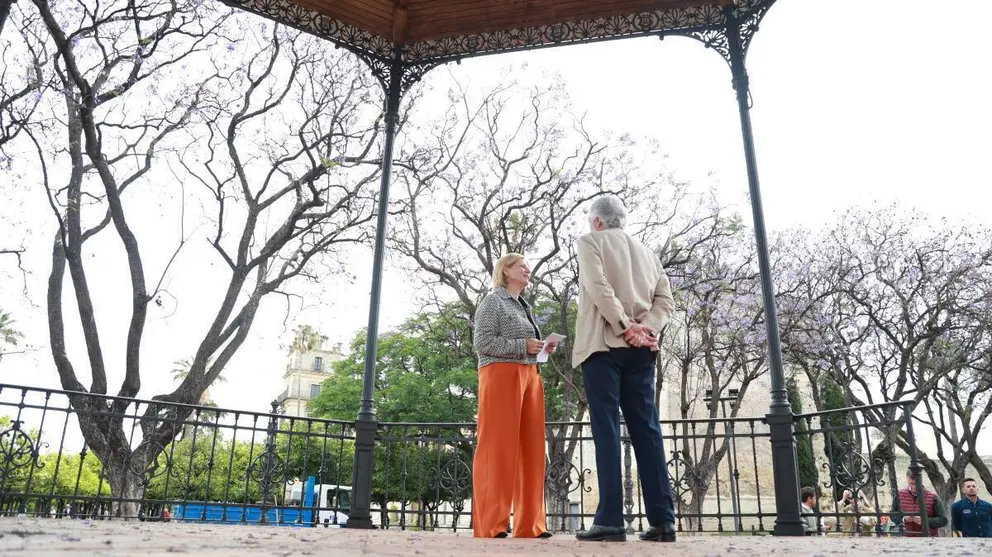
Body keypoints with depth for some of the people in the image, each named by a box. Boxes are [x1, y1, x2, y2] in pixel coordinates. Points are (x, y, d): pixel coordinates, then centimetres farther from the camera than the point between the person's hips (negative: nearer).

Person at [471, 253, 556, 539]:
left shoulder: (523, 306, 24)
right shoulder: (493, 302, 0)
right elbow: (483, 342, -10)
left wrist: (543, 347, 10)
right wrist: (523, 346, -14)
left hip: (529, 376, 8)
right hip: (501, 375, -8)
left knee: (530, 448, 3)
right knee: (498, 448, -8)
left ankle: (529, 524, 6)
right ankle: (490, 524, -5)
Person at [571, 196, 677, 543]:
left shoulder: (590, 241, 4)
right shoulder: (647, 252, 22)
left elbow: (598, 287, -12)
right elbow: (665, 300, 11)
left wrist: (624, 327, -11)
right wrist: (646, 329, -2)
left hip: (604, 344, -5)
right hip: (640, 350, 5)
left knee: (606, 429, -7)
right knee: (646, 429, 3)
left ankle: (611, 520, -10)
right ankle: (662, 520, 1)